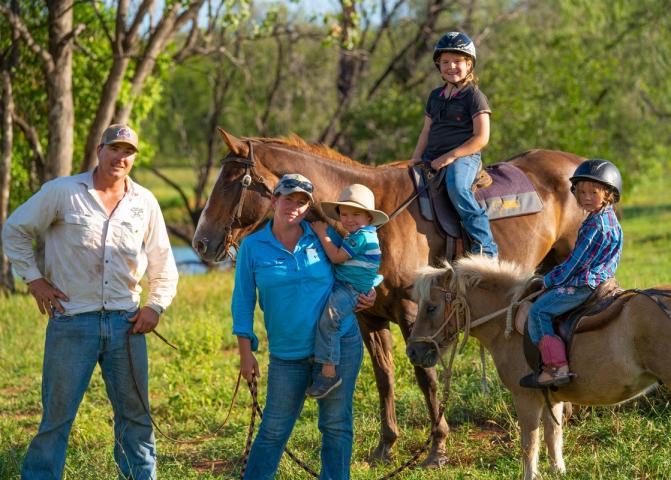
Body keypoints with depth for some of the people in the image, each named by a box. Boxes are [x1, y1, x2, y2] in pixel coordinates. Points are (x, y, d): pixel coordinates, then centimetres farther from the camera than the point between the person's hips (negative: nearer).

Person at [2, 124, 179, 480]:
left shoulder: (145, 203, 7)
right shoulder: (62, 192, -3)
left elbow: (163, 264, 15)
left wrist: (156, 305, 3)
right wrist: (33, 279, 0)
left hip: (125, 322, 3)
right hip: (71, 320, -3)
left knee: (135, 413, 10)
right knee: (57, 413, 0)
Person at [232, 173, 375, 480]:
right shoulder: (252, 247, -1)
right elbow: (243, 301, 1)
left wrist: (368, 292, 0)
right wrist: (246, 352, -3)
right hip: (286, 355, 0)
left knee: (336, 425, 5)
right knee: (273, 430, 3)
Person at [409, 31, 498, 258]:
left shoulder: (474, 96, -3)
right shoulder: (436, 96, 19)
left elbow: (481, 138, -10)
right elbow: (426, 131, 23)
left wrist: (450, 156, -16)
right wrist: (417, 157, 5)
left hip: (463, 156, -8)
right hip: (433, 158, 8)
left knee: (456, 186, -35)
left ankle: (486, 249, -35)